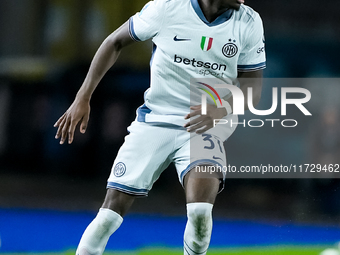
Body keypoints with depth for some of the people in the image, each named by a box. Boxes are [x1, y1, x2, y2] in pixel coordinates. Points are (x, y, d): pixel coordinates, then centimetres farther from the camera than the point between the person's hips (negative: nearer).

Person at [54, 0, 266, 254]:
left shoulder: (249, 23, -6)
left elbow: (254, 84, 0)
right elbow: (115, 42, 2)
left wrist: (223, 109, -21)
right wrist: (83, 98, 0)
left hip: (203, 127, 0)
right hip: (153, 122, 0)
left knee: (200, 214, -26)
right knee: (110, 215, -7)